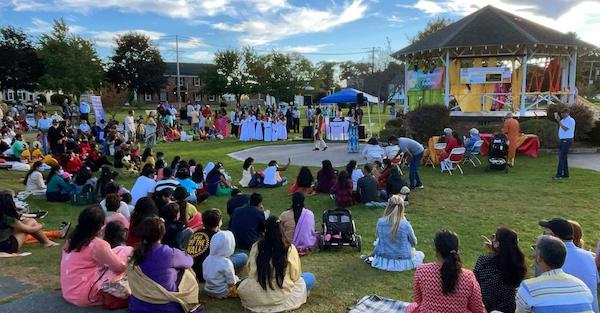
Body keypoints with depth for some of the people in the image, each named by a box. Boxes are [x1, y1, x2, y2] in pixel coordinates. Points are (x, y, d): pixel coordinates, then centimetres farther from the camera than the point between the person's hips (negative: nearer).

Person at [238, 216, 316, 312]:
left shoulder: (256, 247, -6)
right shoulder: (290, 249, -14)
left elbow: (251, 273, 1)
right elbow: (295, 276, -7)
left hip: (256, 295, 2)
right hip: (282, 296, -2)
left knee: (242, 288, 37)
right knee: (311, 277, 18)